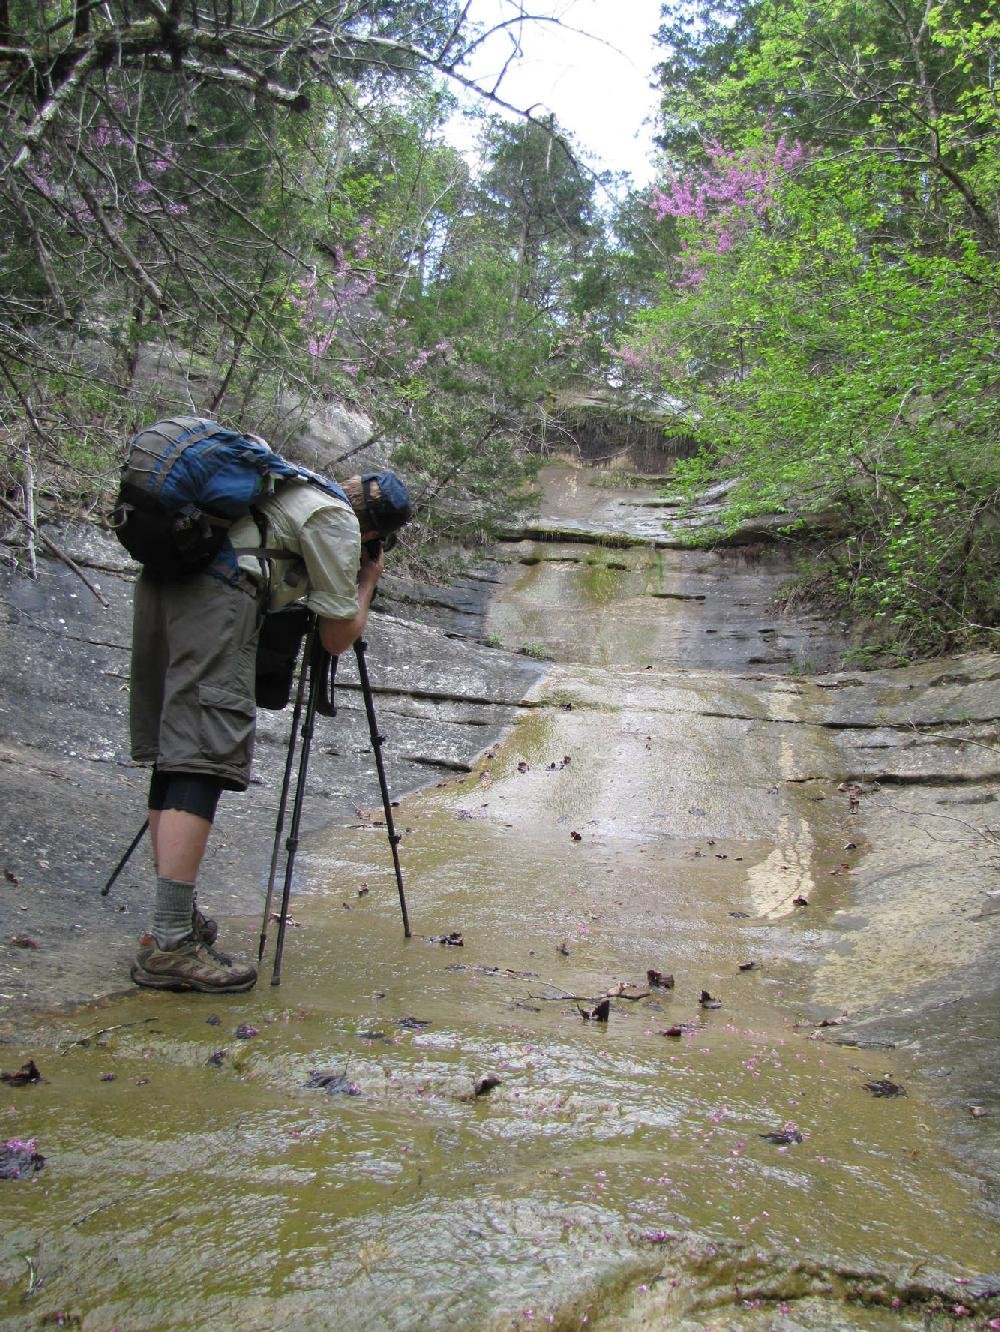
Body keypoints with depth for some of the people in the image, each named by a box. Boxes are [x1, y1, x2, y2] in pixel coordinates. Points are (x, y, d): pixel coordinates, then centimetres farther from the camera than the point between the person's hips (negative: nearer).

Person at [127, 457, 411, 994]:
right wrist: (368, 580, 22)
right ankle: (170, 945, -16)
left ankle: (177, 916, 16)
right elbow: (337, 637, 7)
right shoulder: (336, 520, 5)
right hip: (215, 593, -9)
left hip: (158, 583, 10)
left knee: (172, 753, 11)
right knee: (206, 757, -13)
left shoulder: (293, 491, 30)